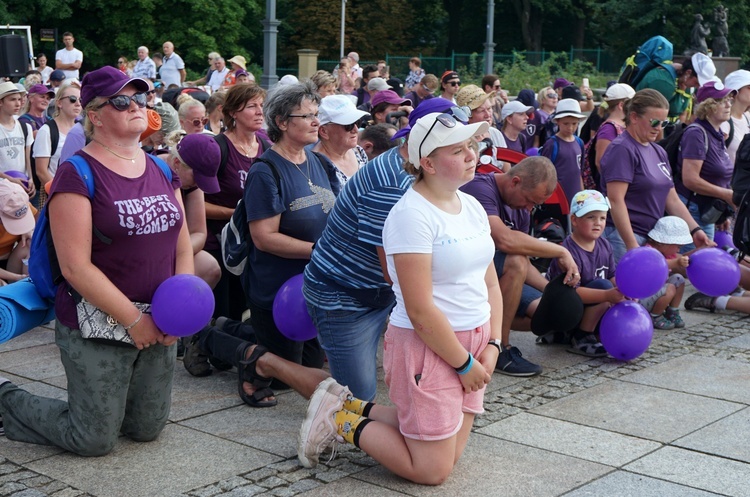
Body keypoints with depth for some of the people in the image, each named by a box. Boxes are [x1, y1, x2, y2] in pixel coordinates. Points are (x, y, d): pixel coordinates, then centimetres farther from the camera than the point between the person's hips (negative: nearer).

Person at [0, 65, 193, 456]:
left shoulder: (162, 170, 8)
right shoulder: (78, 174, -13)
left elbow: (182, 248, 10)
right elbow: (75, 267, -18)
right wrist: (133, 320, -18)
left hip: (157, 326, 6)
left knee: (147, 429, 12)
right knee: (95, 440, 2)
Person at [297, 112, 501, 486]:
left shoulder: (471, 206, 7)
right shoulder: (412, 214, -19)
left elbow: (490, 283, 11)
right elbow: (420, 310, -22)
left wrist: (492, 346, -1)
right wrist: (465, 364, -15)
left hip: (474, 343, 8)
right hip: (427, 345, -8)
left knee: (449, 455, 15)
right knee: (432, 470, 0)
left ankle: (357, 408, 26)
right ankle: (342, 420, 14)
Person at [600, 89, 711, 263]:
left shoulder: (658, 152, 17)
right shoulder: (622, 149, -9)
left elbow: (672, 199, 20)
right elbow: (615, 200, -17)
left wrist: (695, 230, 9)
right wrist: (632, 246, -21)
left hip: (652, 238, 8)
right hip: (623, 236, -8)